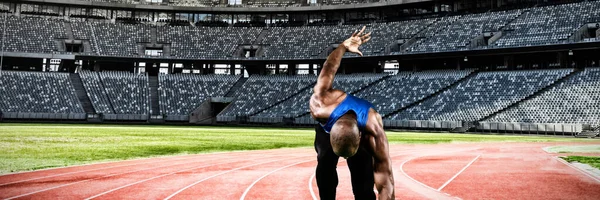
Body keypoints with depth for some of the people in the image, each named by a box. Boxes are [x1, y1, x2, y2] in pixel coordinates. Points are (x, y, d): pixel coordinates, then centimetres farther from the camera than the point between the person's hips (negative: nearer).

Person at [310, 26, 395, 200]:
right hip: (327, 130, 1)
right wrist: (344, 47, -10)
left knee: (363, 176, -21)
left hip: (363, 135, -1)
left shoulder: (374, 135, -45)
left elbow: (386, 184, -45)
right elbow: (327, 70, -26)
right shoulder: (320, 109, -44)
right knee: (325, 161, -28)